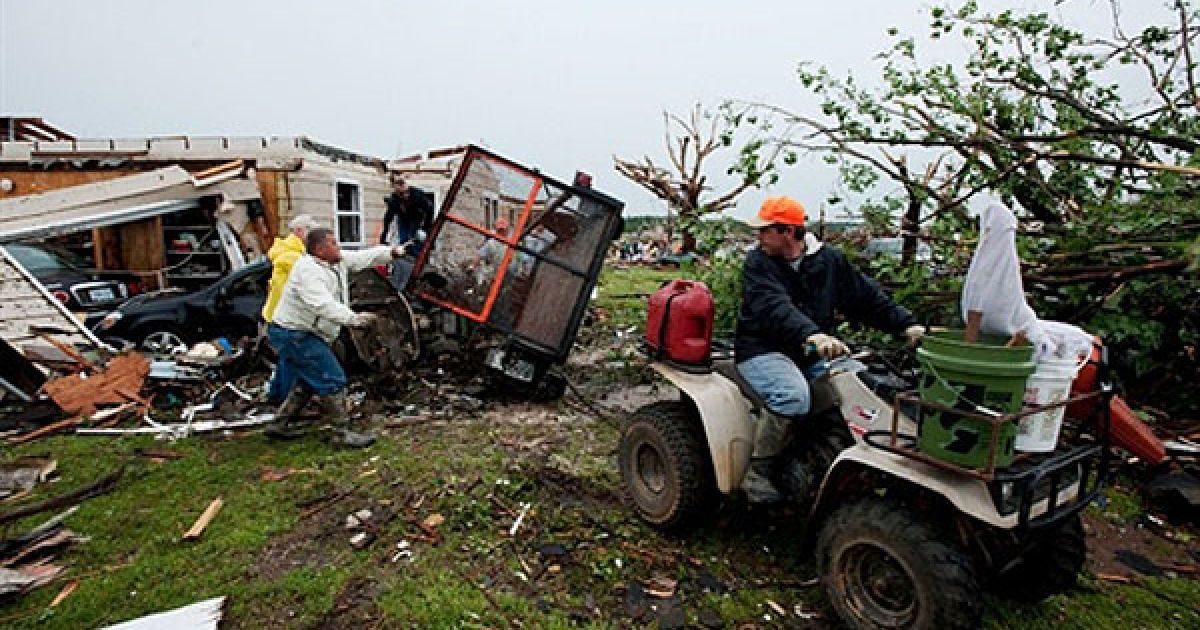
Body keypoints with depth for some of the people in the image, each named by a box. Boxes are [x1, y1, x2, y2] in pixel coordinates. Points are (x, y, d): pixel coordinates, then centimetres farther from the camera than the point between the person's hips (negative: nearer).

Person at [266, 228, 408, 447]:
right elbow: (322, 304, -37)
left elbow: (364, 257, 13)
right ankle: (343, 433, -4)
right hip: (294, 334, -11)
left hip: (304, 334, 11)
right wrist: (352, 318, -46)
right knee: (332, 381, -10)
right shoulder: (308, 269, -23)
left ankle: (280, 424, 32)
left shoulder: (337, 261, 6)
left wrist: (390, 252, 0)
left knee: (309, 381, 22)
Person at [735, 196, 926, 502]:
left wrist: (907, 324, -7)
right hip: (763, 350, -5)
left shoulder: (829, 259, 6)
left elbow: (867, 296, 8)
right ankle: (756, 474, -17)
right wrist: (812, 334, -45)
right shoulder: (758, 262, -9)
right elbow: (774, 307, -27)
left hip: (812, 351, 5)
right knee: (794, 398, -32)